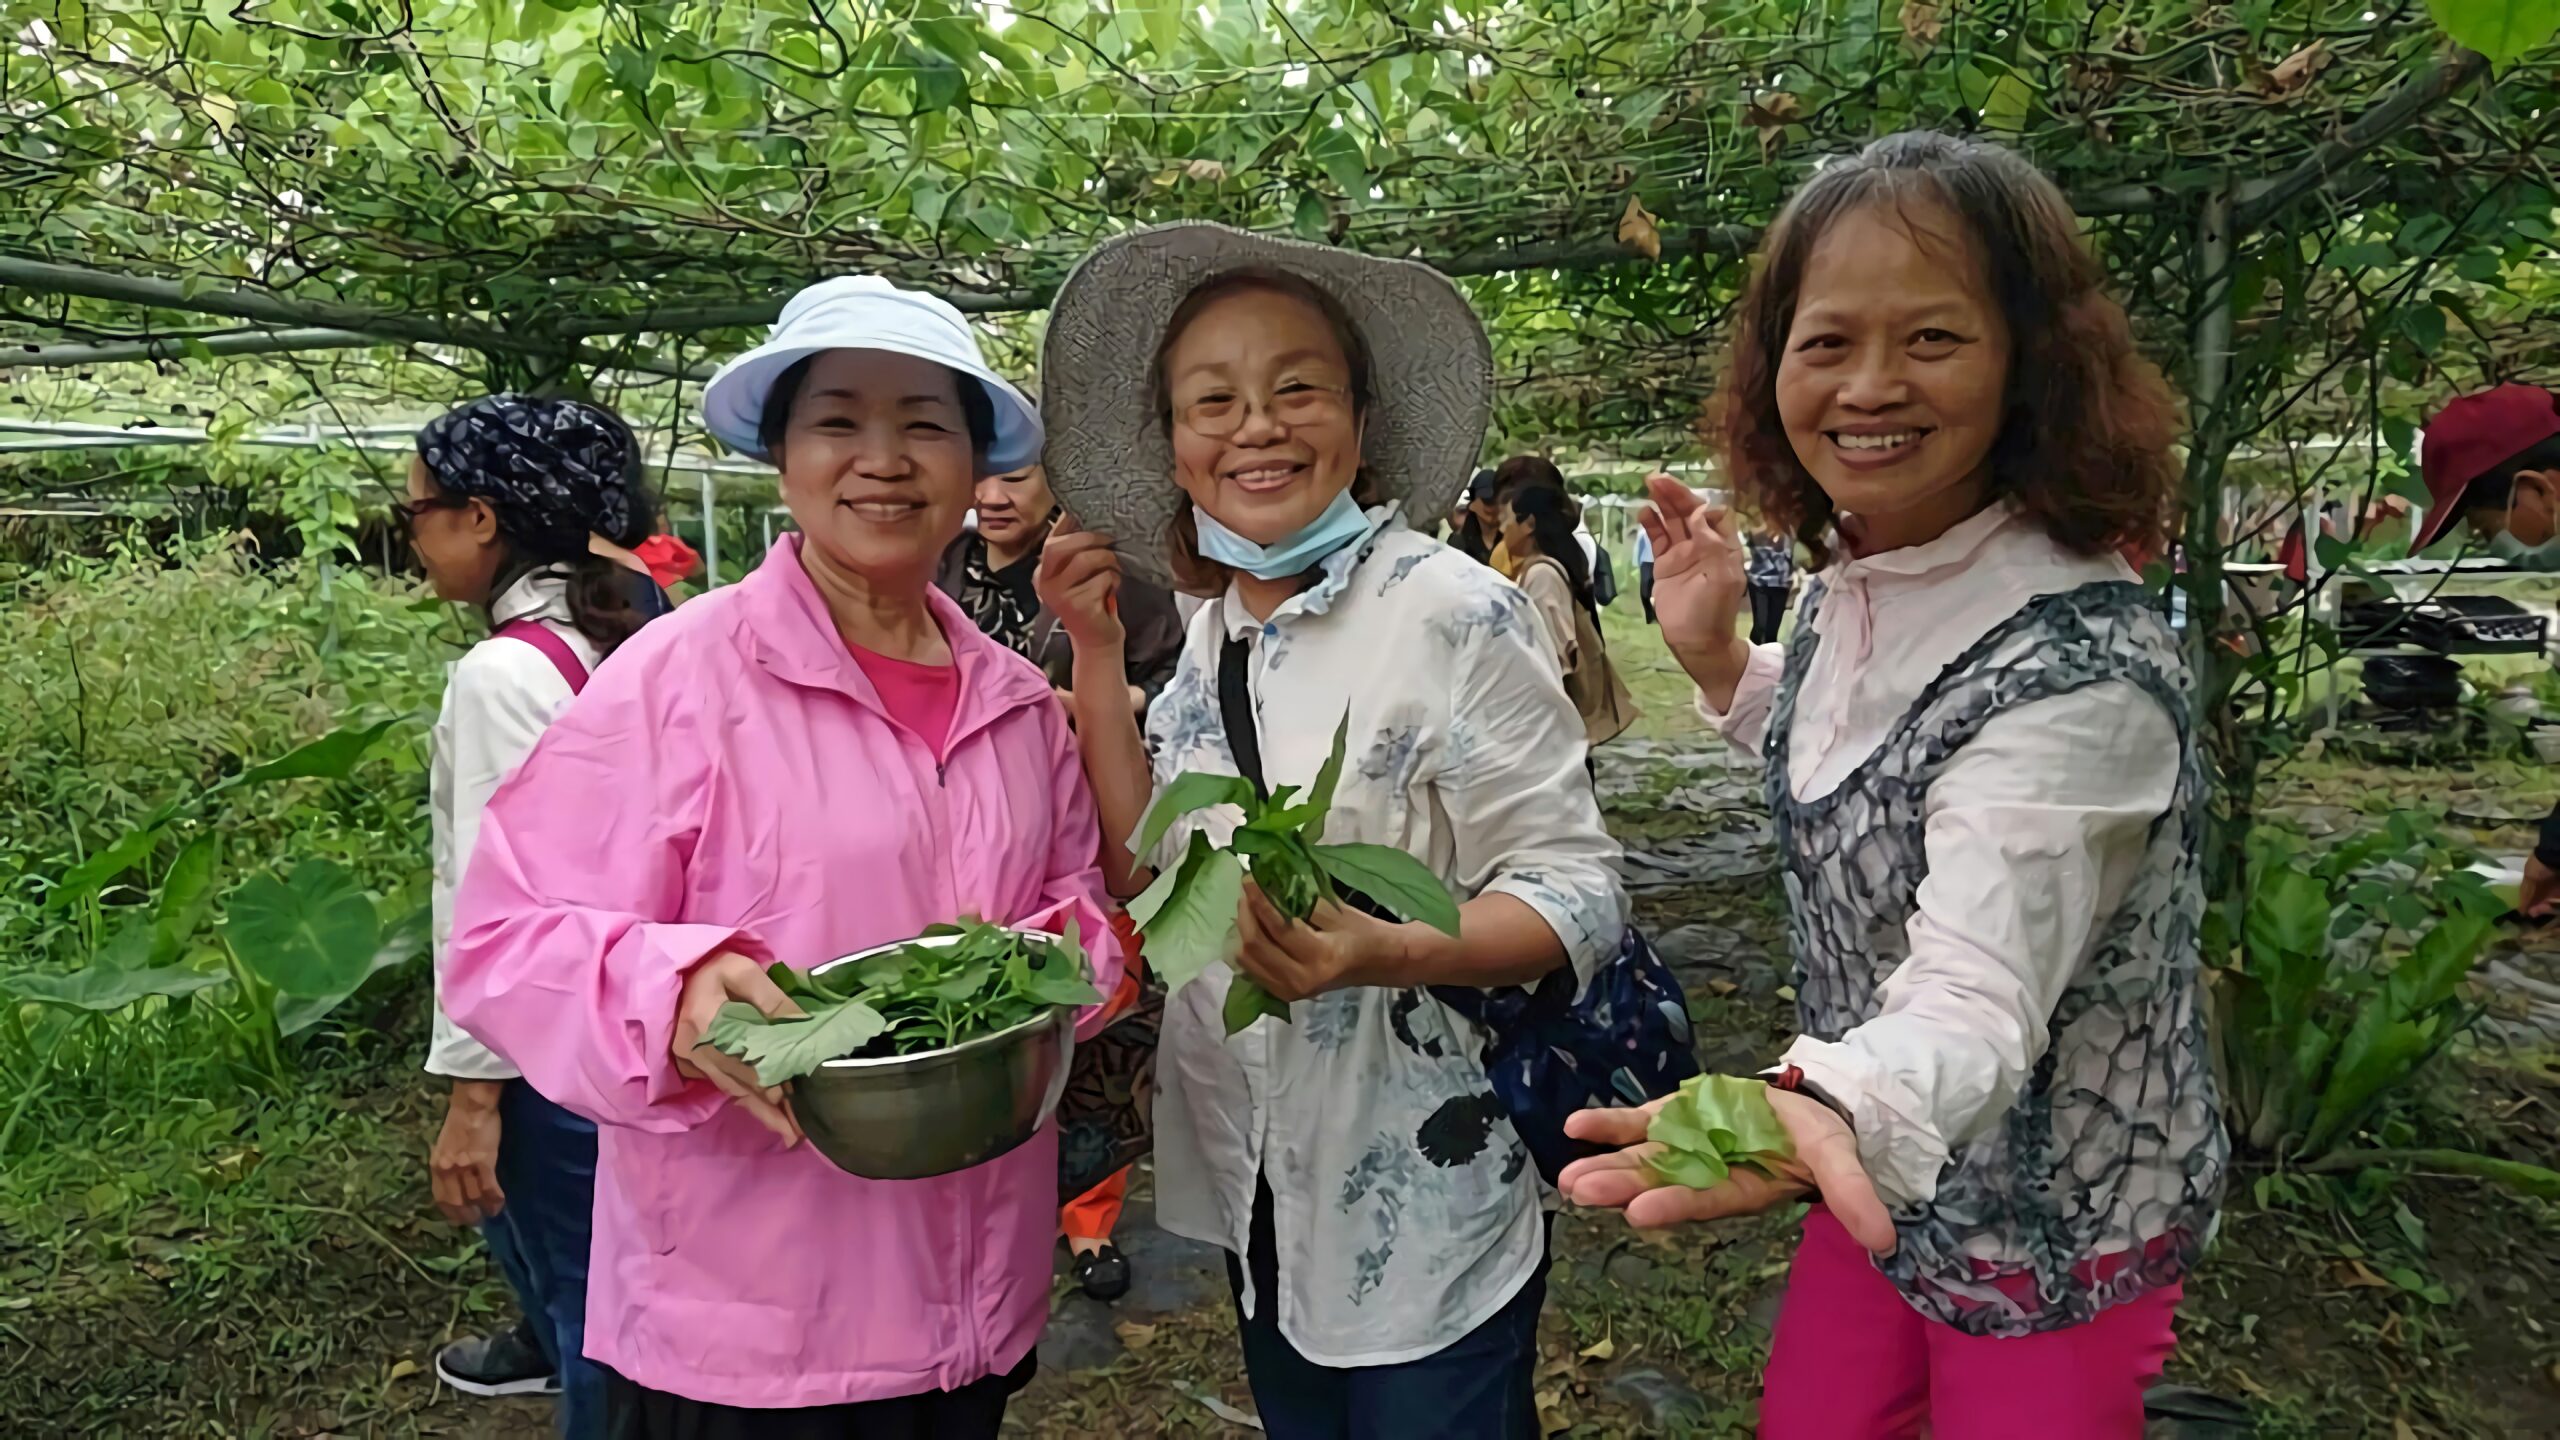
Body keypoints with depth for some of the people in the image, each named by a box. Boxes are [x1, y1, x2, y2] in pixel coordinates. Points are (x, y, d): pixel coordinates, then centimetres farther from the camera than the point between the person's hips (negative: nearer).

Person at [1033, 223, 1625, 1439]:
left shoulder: (1451, 610, -18)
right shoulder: (1215, 626, 1)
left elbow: (1576, 894, -17)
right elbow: (1149, 882, 0)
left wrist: (1384, 951, -34)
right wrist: (1094, 660, -5)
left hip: (1420, 1213, -6)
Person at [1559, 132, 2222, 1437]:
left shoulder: (2086, 670, -31)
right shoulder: (1853, 585, -5)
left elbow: (1975, 983, -43)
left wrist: (1835, 1105, -64)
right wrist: (1713, 656, -1)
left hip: (2053, 1234, -7)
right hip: (1887, 1177, 7)